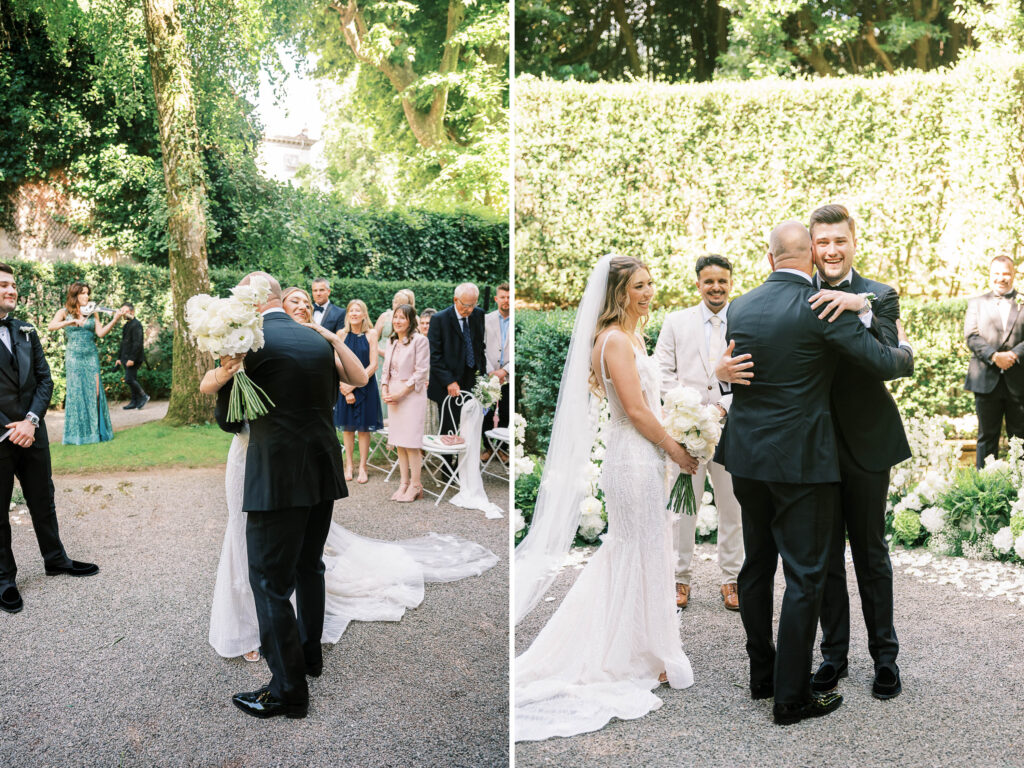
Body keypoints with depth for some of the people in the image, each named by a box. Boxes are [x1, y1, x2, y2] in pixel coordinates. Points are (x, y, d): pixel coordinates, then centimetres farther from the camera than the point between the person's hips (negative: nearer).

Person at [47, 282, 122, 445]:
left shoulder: (92, 313, 10)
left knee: (95, 391, -4)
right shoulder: (64, 312, 3)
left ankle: (96, 429, 5)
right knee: (76, 392, -3)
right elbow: (52, 326, -14)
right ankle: (78, 433, 5)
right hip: (74, 356, -2)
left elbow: (100, 333, -1)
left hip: (91, 355, 2)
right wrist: (72, 321, -27)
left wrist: (114, 320, -14)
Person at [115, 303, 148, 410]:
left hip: (134, 358, -9)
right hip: (127, 358, 9)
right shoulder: (126, 325, 18)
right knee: (132, 379, 9)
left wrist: (132, 358, -23)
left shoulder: (136, 325, -12)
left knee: (129, 379, -13)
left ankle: (143, 396, 0)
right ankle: (135, 401, 13)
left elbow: (137, 343, -19)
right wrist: (119, 357, 21)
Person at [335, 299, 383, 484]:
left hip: (365, 385, -2)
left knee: (364, 428, 2)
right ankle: (348, 466, 18)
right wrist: (346, 389, -11)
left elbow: (373, 365, -7)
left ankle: (362, 467, 11)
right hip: (345, 386, 2)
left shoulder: (371, 334, -4)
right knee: (347, 427, 7)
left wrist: (354, 385, -12)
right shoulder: (342, 335, 0)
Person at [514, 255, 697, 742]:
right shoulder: (615, 340, -17)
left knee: (626, 551, 17)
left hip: (638, 458, 10)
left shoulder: (629, 337, 14)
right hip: (635, 459, -10)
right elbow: (636, 410, -20)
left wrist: (669, 448, 13)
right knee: (644, 555, 2)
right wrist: (677, 452, -11)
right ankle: (647, 659, 18)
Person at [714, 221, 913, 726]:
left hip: (747, 457, 6)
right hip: (801, 459, -6)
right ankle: (791, 696, 11)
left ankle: (762, 675, 30)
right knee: (804, 576, 3)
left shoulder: (739, 308, 4)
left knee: (756, 566, 16)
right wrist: (905, 351, 10)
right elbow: (883, 364, -11)